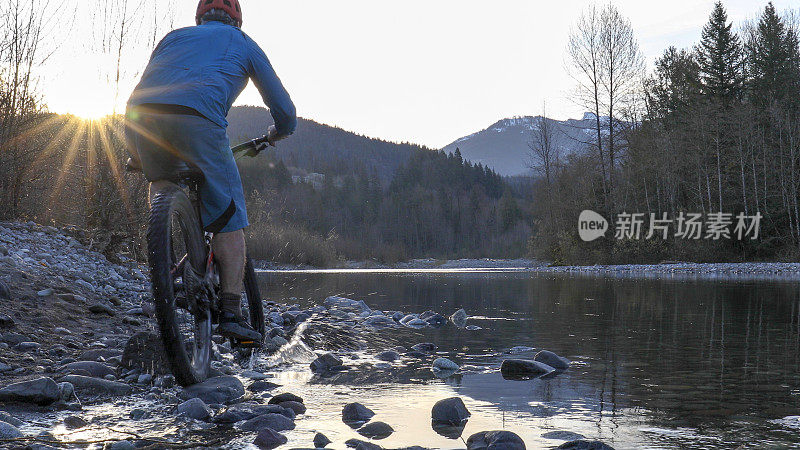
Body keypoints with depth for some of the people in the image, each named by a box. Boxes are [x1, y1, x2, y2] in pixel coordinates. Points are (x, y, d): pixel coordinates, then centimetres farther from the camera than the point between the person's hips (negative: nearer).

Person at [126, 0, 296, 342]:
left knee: (161, 180, 33)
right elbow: (284, 110, 30)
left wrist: (138, 155, 47)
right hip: (196, 118, -4)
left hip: (140, 113, 4)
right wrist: (276, 134, 53)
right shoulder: (244, 44, 29)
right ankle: (231, 312, 1)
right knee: (228, 214, 7)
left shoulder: (175, 36, 36)